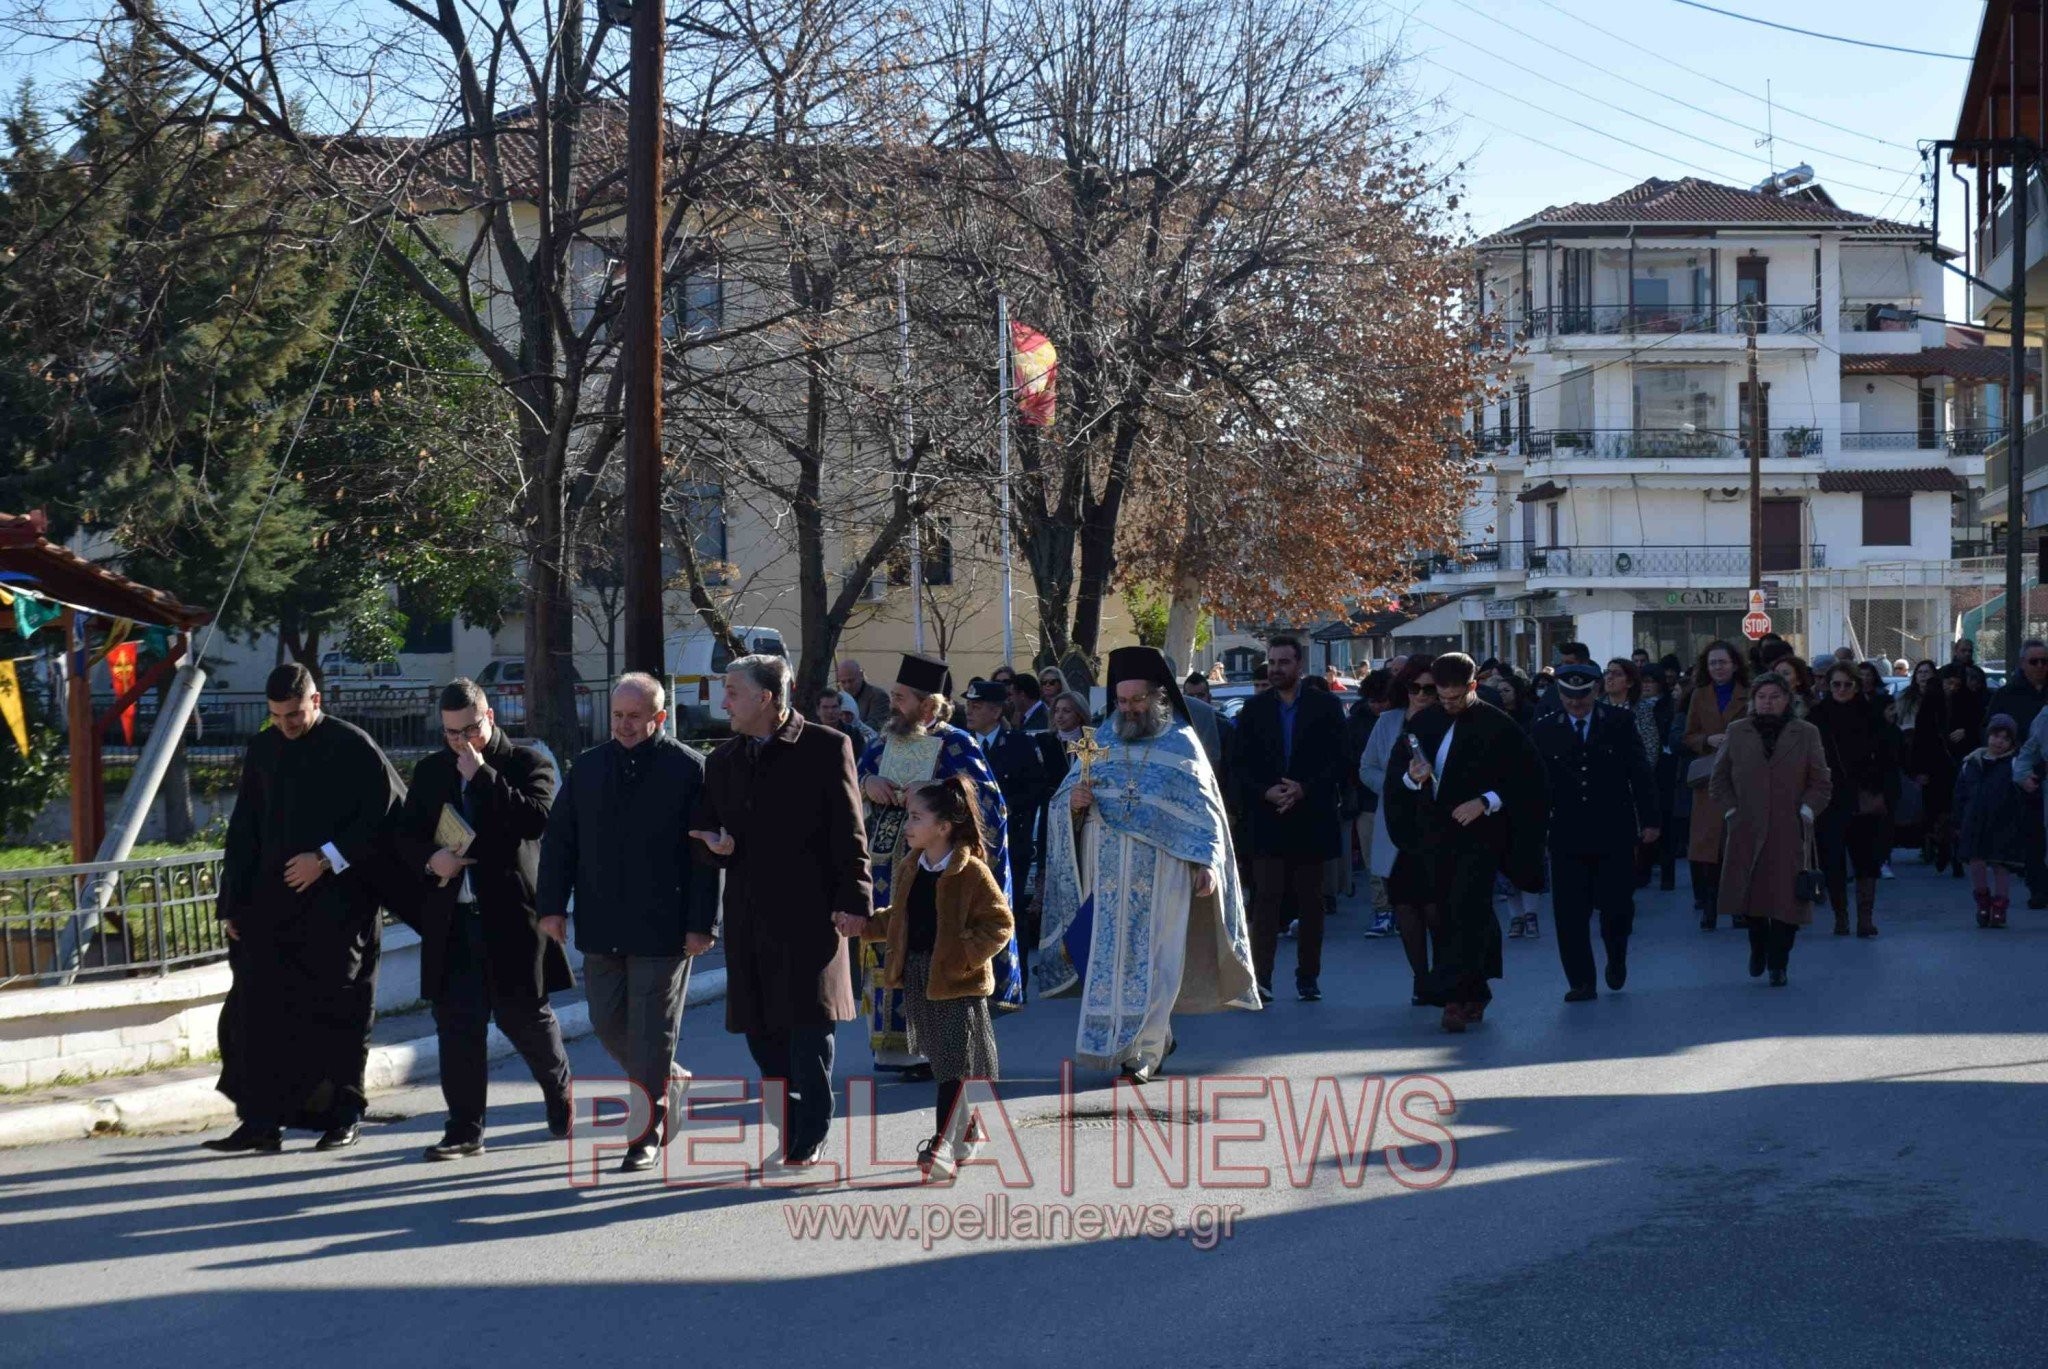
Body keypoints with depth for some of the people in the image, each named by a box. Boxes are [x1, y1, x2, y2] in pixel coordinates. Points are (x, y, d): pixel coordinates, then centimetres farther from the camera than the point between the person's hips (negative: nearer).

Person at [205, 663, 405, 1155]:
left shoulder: (352, 747, -5)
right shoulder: (263, 750, 10)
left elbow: (388, 815, -8)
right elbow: (243, 831, 14)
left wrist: (327, 858, -14)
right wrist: (232, 904, 10)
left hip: (337, 905, -4)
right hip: (271, 903, 4)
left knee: (336, 1009, 1)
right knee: (258, 1009, -3)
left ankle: (342, 1116, 13)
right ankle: (261, 1122, 1)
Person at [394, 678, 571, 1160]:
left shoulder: (528, 764, -2)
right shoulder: (430, 771, 13)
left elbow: (535, 820, -18)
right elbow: (405, 836, 14)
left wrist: (482, 774, -17)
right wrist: (429, 859, -9)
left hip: (512, 913, -3)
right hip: (451, 918, 3)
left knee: (524, 1015, 7)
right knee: (457, 1025, 0)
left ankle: (558, 1088, 36)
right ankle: (465, 1130, 5)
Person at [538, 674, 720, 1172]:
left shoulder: (688, 770, -4)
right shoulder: (588, 767, 9)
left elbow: (706, 854, -6)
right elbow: (558, 840, 12)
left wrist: (701, 924, -10)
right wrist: (552, 905, 3)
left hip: (661, 926, -5)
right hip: (602, 926, 5)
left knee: (651, 1032, -1)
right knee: (608, 1023, 8)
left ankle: (646, 1135, 7)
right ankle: (669, 1084, 32)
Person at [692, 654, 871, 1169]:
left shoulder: (826, 748, -3)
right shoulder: (723, 759, 15)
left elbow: (848, 832, -5)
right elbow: (707, 824, 23)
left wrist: (852, 901, -11)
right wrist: (715, 843, -2)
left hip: (807, 911, -6)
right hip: (749, 914, 6)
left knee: (807, 1024, -4)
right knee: (761, 1029, 7)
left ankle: (810, 1137, 5)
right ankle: (790, 1130, 19)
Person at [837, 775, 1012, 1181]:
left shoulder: (971, 872, -13)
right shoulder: (908, 869, 8)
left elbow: (999, 924, -12)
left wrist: (964, 955, -22)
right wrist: (864, 926, 9)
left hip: (957, 984, -7)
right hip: (918, 980, 7)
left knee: (956, 1065, -5)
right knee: (942, 1059, 16)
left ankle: (943, 1146, -8)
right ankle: (969, 1130, 30)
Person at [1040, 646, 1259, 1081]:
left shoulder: (1181, 743, 2)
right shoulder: (1103, 738, 9)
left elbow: (1203, 809, 2)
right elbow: (1066, 797, 11)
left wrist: (1207, 862, -7)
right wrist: (1072, 801, -12)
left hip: (1161, 874, -3)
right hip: (1108, 873, 3)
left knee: (1152, 960, -2)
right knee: (1110, 958, 3)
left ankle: (1143, 1049, 5)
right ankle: (1155, 1040, 19)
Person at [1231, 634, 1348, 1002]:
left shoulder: (1326, 706, 3)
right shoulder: (1254, 708, 9)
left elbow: (1338, 761, -1)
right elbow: (1240, 764, 6)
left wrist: (1304, 789, -14)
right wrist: (1266, 792, -11)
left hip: (1311, 817, 0)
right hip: (1266, 817, 0)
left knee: (1310, 900, 6)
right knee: (1266, 898, -7)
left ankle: (1308, 977, 14)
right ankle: (1259, 979, -12)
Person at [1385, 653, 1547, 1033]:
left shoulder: (1497, 726, -5)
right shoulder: (1425, 723, 9)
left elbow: (1528, 774, -6)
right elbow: (1395, 770, 14)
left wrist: (1487, 802, -14)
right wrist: (1411, 778, -9)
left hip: (1478, 834, -6)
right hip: (1435, 835, 6)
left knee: (1467, 914, -13)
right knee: (1450, 916, 8)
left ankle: (1456, 997, -17)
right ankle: (1474, 995, 18)